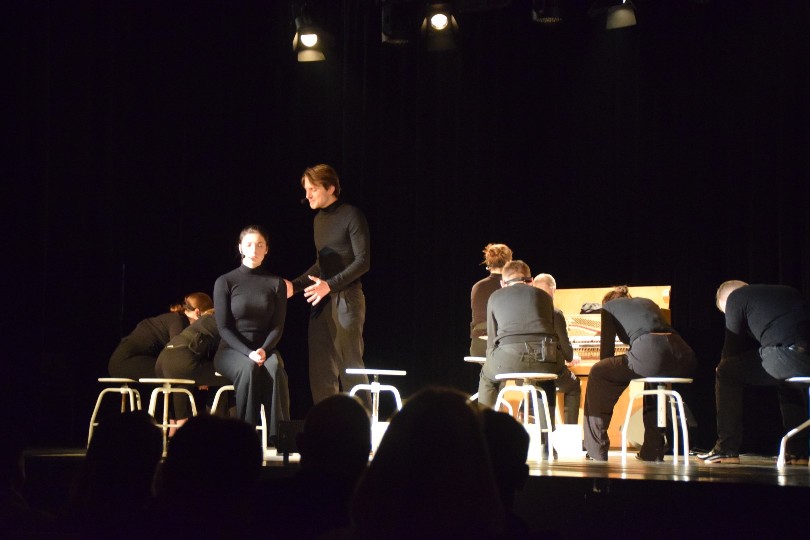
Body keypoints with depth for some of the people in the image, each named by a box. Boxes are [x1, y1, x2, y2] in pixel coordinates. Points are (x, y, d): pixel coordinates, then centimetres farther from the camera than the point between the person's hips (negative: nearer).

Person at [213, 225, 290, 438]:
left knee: (275, 367, -34)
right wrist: (248, 353, -20)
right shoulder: (225, 282, 1)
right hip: (231, 350, -1)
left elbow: (278, 326, 3)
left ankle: (278, 434, -37)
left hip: (265, 348, 2)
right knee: (249, 368, -36)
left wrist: (264, 350, -18)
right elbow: (223, 327, -5)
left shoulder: (276, 284, 8)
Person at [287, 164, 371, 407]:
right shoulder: (319, 219, 17)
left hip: (346, 299, -7)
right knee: (321, 371, 3)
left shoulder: (351, 216, -6)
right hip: (321, 301, 7)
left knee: (351, 368, -6)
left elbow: (363, 261, -12)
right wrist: (294, 286, 15)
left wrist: (330, 285, -20)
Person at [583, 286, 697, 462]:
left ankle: (596, 451, 15)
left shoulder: (609, 306, 23)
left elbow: (607, 347, 17)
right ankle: (652, 451, 33)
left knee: (598, 373, 16)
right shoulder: (648, 302, 39)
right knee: (654, 377, 38)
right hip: (684, 359, 6)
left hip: (649, 353, -6)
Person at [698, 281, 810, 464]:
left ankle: (727, 450, 10)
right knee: (786, 380, 38)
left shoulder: (735, 297, 14)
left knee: (726, 372, 9)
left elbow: (731, 350, 15)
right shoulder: (786, 291, 35)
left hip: (791, 354, -7)